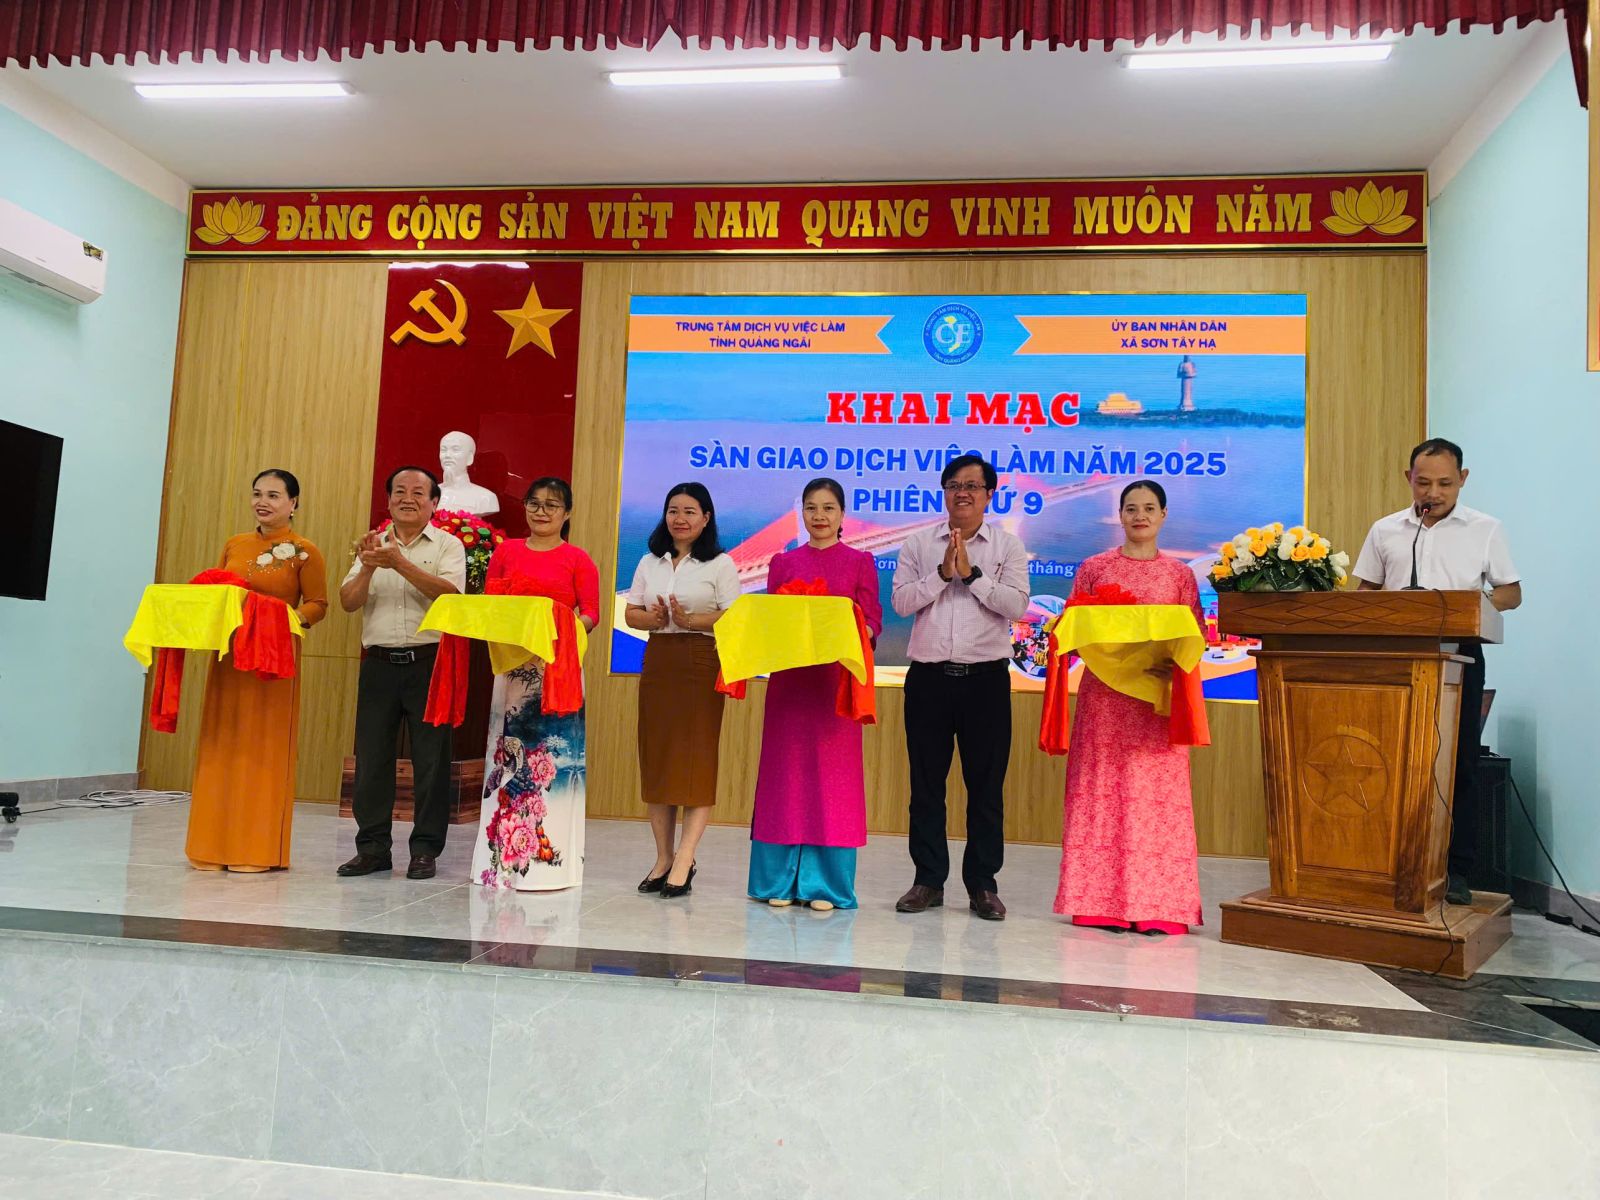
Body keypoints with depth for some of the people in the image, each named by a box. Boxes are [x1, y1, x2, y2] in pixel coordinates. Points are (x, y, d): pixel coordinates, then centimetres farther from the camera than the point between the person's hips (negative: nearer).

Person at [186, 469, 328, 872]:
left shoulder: (304, 552, -2)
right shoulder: (234, 545, 13)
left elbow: (318, 604, -4)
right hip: (228, 656, 5)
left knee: (264, 750, -1)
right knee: (222, 747, 7)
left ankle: (258, 849, 7)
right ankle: (216, 845, 15)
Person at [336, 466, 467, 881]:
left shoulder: (447, 544, 4)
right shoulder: (373, 545, 14)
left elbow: (450, 593, -14)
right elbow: (348, 602, 5)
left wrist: (400, 563, -21)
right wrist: (368, 568, -13)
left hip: (429, 662, -3)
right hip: (379, 663, 3)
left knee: (430, 760, 0)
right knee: (371, 757, 5)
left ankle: (425, 850, 10)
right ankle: (372, 847, 16)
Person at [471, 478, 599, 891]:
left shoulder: (578, 560, 3)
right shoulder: (506, 552, 13)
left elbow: (591, 614, -2)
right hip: (511, 665, 3)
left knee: (552, 762, -3)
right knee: (507, 759, 4)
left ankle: (548, 863, 4)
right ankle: (502, 857, 13)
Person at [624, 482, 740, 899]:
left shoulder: (720, 564, 1)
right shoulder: (649, 563, 15)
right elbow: (630, 614, 12)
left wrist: (692, 621, -17)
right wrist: (654, 618, -8)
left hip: (701, 664, -4)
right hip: (657, 661, 5)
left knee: (696, 760, -7)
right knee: (655, 758, 4)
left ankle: (683, 863, -5)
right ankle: (663, 858, 14)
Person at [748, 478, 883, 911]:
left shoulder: (860, 562, 6)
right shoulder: (782, 563, 11)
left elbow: (873, 620, 2)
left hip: (837, 678, -2)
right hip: (788, 679, 2)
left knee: (832, 775, -1)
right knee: (785, 772, 3)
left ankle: (825, 884, 7)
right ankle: (781, 880, 12)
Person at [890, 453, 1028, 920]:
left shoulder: (1008, 545, 5)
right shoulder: (919, 544, 8)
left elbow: (1017, 605, -7)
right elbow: (900, 601, -3)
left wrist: (972, 574, -13)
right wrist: (942, 573, -12)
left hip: (986, 677, -1)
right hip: (929, 677, 1)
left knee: (986, 785, 5)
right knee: (926, 782, 7)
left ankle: (982, 884, 16)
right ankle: (928, 881, 18)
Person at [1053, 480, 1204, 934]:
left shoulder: (1180, 575, 9)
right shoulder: (1093, 568, 9)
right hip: (1104, 696, 0)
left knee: (1156, 794, -2)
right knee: (1101, 792, 0)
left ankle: (1155, 905, 4)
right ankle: (1101, 902, 6)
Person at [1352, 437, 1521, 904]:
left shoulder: (1486, 530, 6)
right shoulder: (1384, 531, 10)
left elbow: (1511, 593, 7)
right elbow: (1365, 590, 14)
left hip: (1458, 657, -1)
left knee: (1460, 763, 1)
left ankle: (1457, 871, 8)